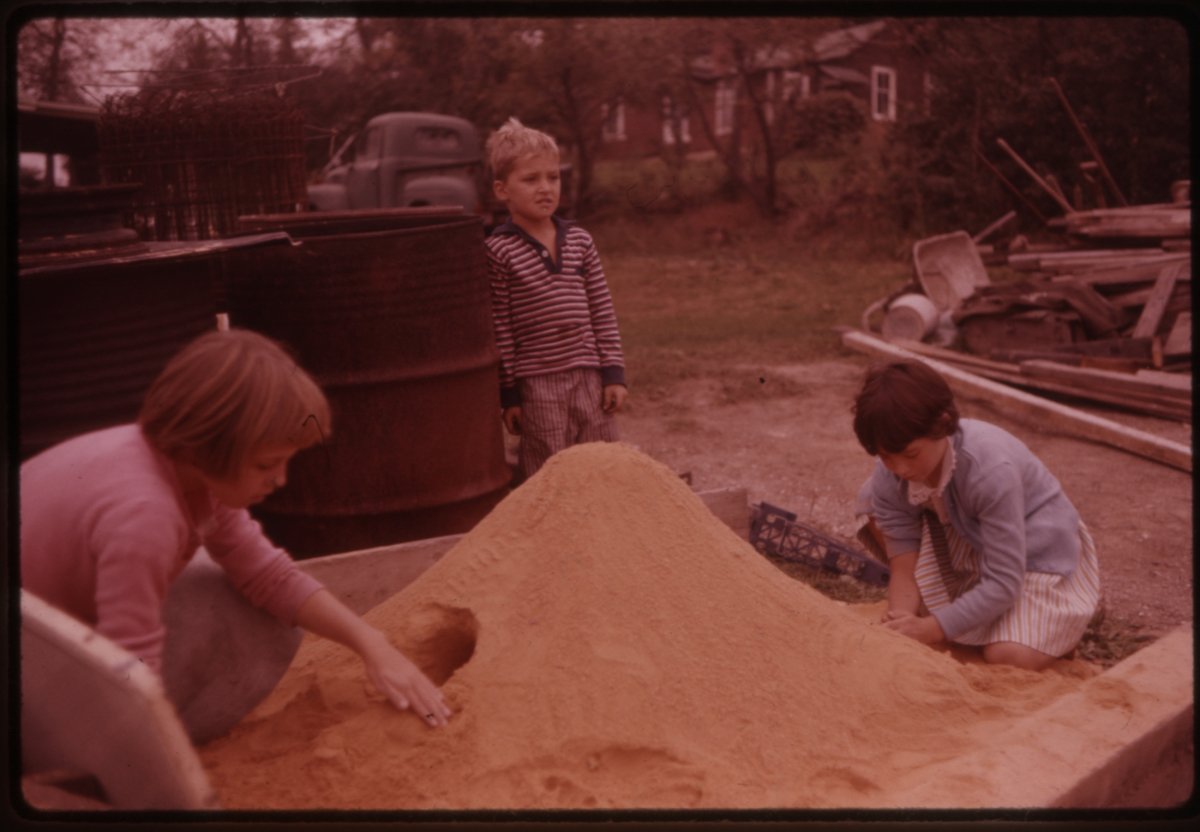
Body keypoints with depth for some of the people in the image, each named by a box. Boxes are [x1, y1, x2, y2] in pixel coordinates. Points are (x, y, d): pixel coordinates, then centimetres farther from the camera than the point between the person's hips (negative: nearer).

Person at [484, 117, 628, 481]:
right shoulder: (498, 250, -8)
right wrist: (508, 394, -6)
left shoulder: (580, 241, 6)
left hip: (590, 376, 5)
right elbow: (499, 328, -7)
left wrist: (613, 372, 4)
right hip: (537, 383, -4)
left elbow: (603, 311, 8)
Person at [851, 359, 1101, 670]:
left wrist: (933, 628, -38)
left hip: (1037, 551, -6)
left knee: (1009, 657, -31)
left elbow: (1003, 584, -32)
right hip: (968, 548, 6)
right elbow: (903, 568, -17)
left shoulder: (992, 469, -37)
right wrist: (900, 629, -34)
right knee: (874, 499, -14)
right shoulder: (890, 477, -21)